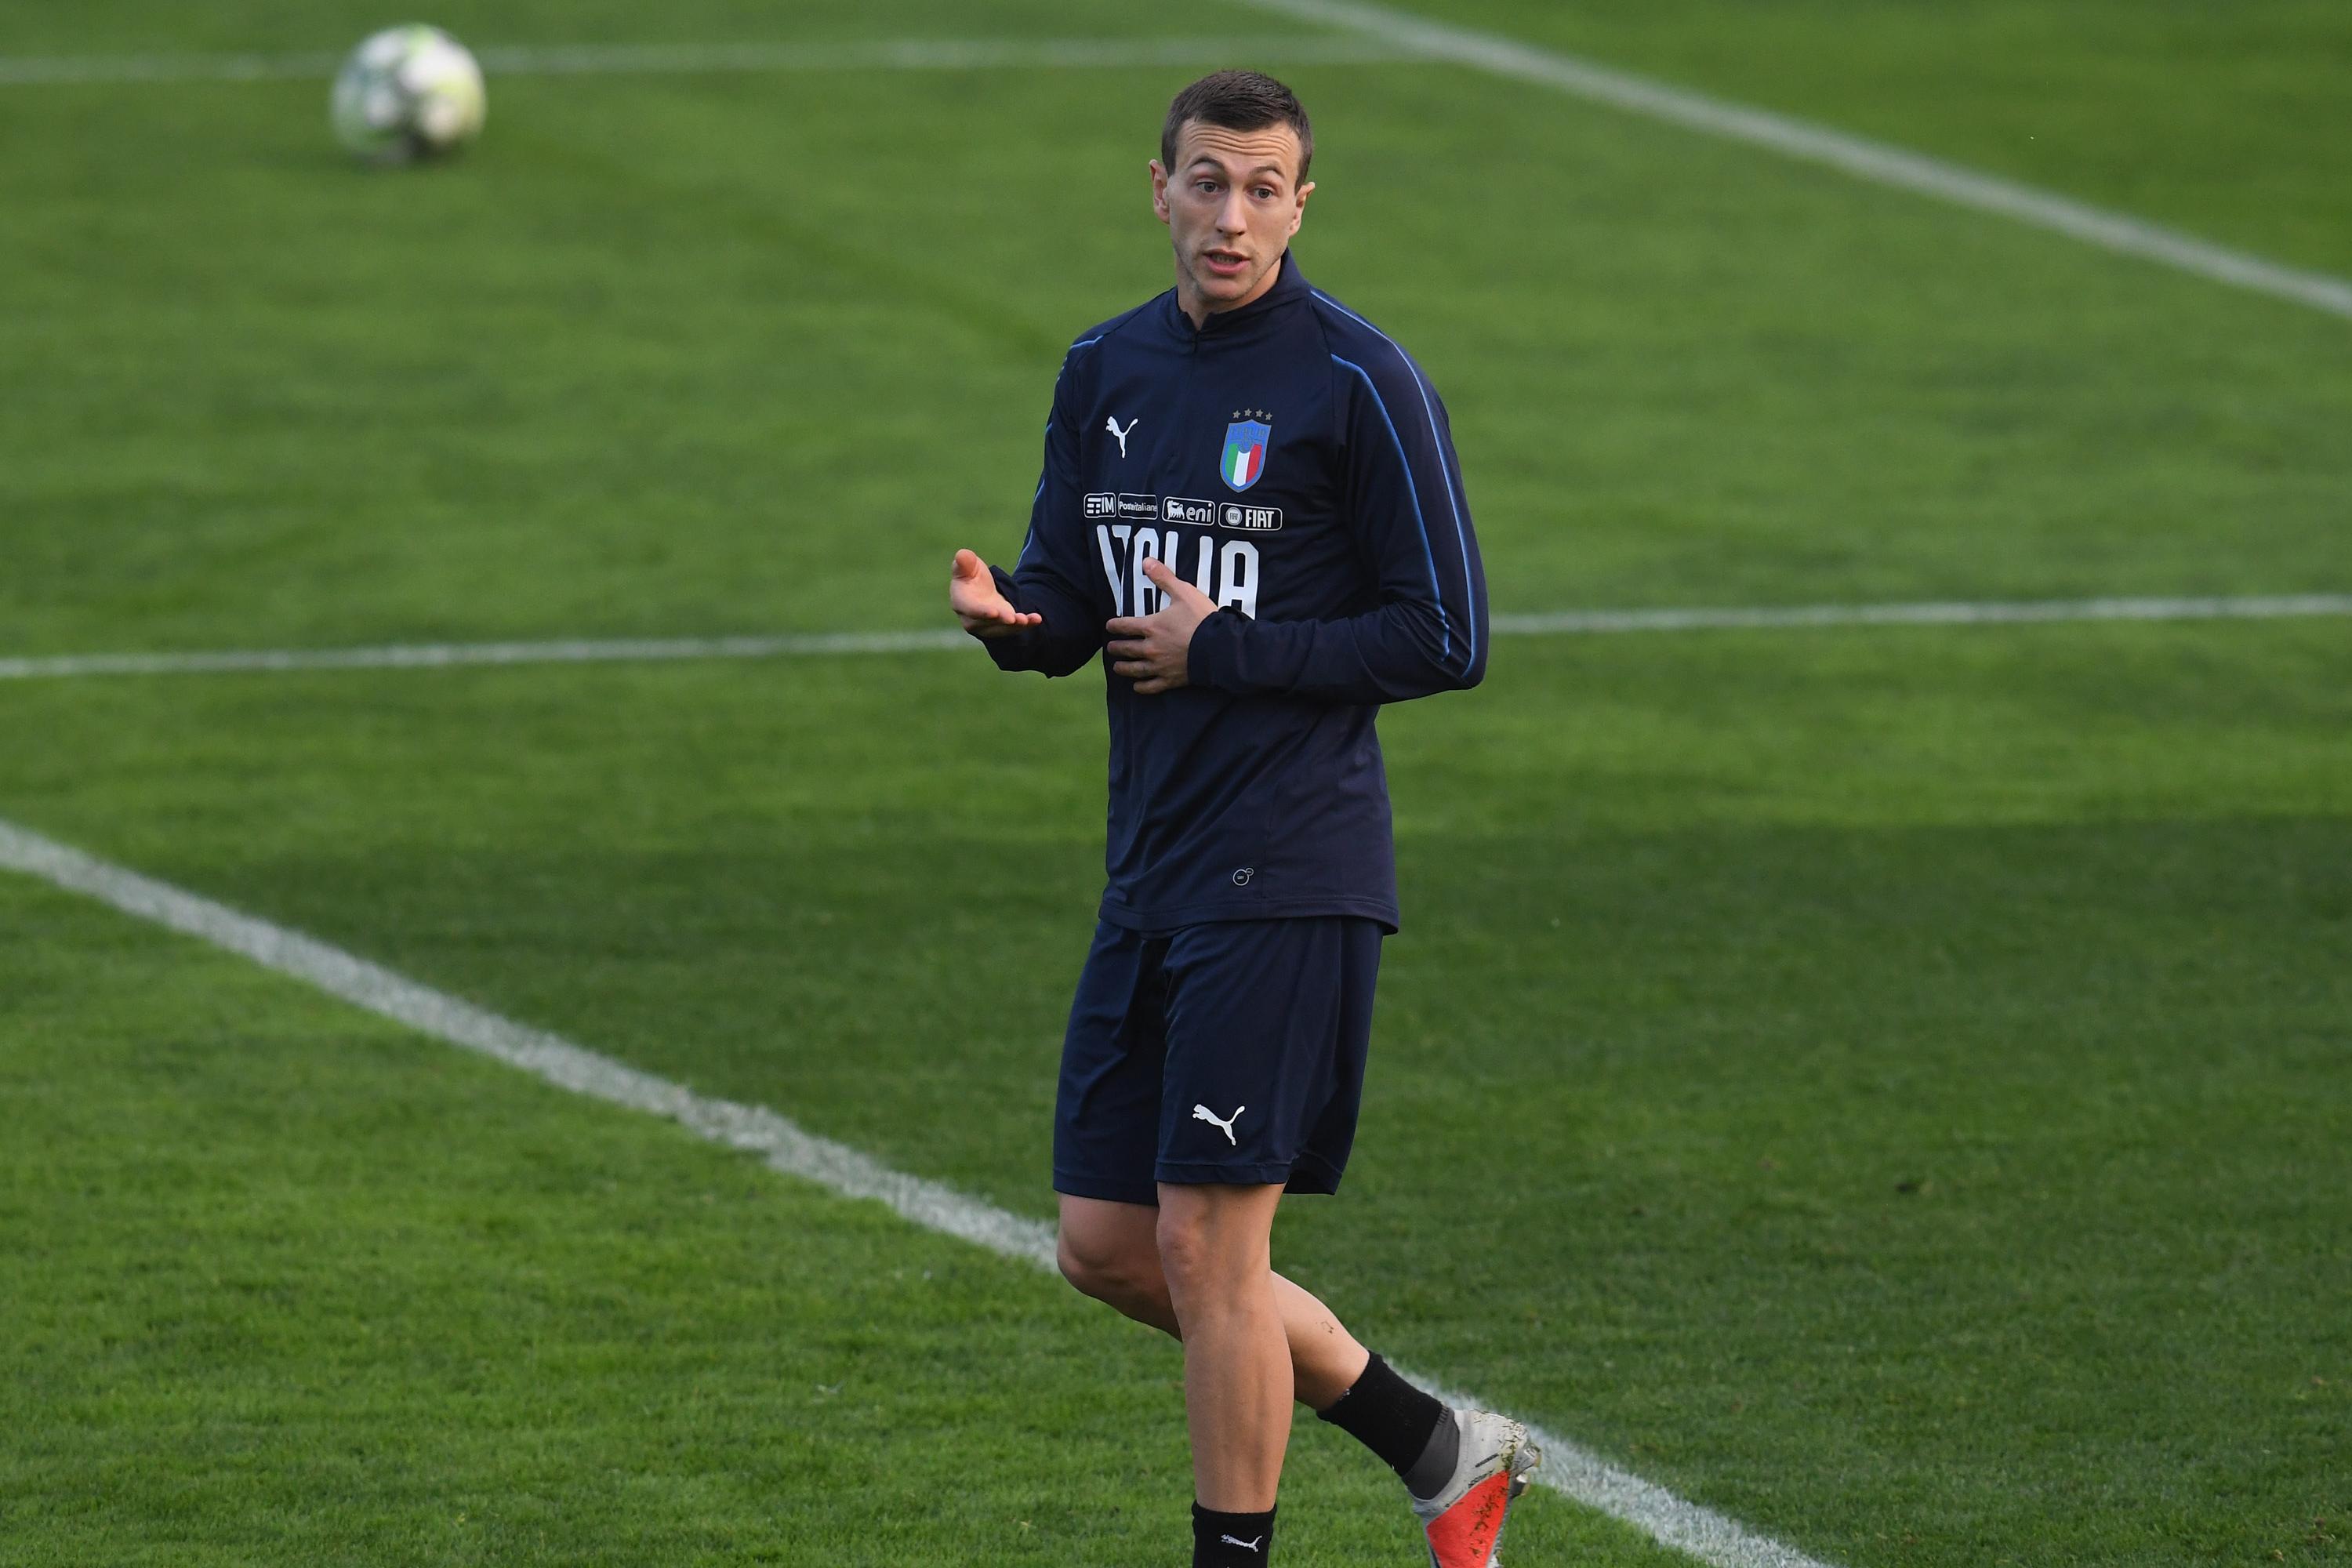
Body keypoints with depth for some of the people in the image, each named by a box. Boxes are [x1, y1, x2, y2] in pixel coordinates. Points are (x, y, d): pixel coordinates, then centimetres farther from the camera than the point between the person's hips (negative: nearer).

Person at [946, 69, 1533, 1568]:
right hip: (1152, 874, 8)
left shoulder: (1360, 381, -9)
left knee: (1207, 1244, -8)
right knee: (1109, 1246, 9)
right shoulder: (1107, 371, 11)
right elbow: (1073, 603, 15)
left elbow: (1447, 639, -10)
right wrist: (1011, 613, -9)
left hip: (1290, 879, -8)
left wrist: (1221, 653, -13)